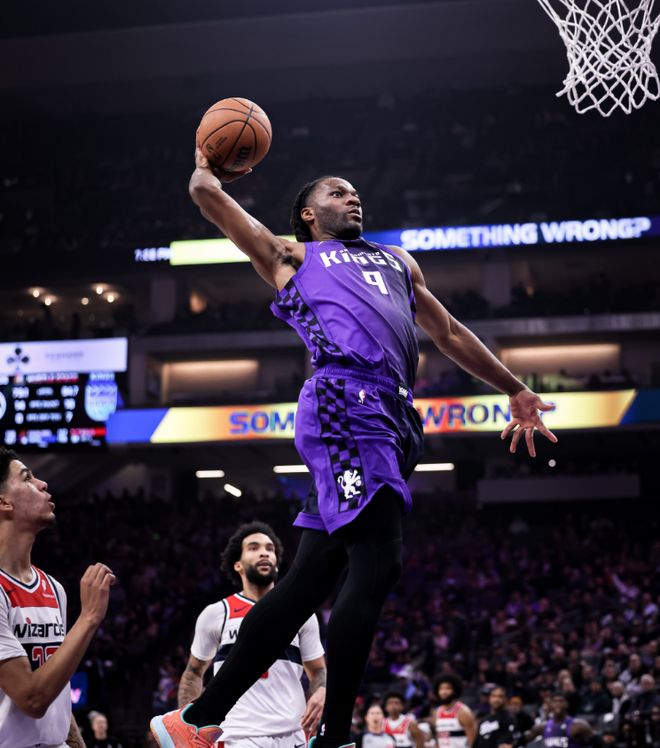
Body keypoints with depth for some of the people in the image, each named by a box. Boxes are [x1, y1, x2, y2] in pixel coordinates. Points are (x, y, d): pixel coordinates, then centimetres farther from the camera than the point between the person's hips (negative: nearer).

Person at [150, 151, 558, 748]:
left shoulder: (397, 261, 36)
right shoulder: (291, 255, 18)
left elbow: (449, 333, 39)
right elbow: (207, 193, 14)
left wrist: (514, 390, 37)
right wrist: (207, 164, 36)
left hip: (391, 419, 6)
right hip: (345, 403, -6)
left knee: (308, 580, 3)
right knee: (378, 565, -19)